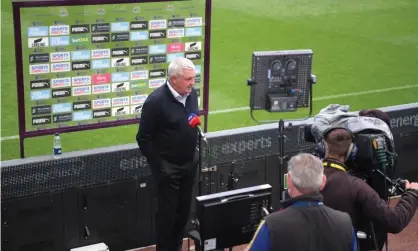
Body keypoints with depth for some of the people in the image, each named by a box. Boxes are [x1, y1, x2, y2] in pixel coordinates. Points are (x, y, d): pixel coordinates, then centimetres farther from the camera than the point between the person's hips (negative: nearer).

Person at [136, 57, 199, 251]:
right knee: (167, 212, 5)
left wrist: (195, 154, 12)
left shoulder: (191, 94, 0)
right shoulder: (156, 101, -21)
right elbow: (143, 138, -16)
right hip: (168, 168, -6)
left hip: (189, 164, 6)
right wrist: (158, 166, -14)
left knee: (184, 210, 16)